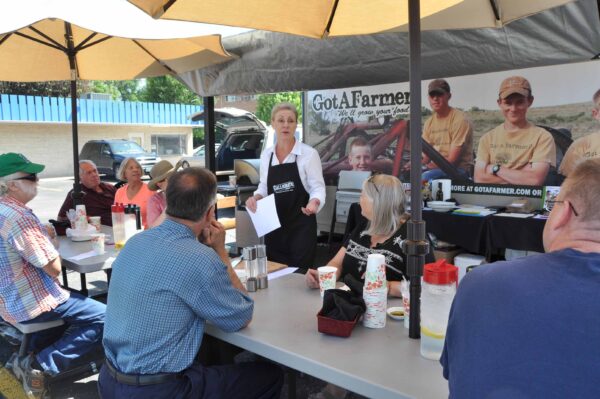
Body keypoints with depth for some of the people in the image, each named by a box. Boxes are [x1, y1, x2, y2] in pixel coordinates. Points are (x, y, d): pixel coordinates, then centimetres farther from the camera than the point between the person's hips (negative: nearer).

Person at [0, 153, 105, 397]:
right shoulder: (20, 218, -27)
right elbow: (54, 268, -23)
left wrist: (44, 237, 4)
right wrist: (52, 247, -3)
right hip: (30, 304, -10)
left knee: (70, 298, 33)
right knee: (104, 318, -9)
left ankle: (32, 351, 21)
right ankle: (38, 365, -5)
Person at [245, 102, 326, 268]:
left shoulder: (309, 153, -9)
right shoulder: (266, 154, 6)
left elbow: (318, 187, -8)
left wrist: (314, 202, -28)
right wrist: (256, 197, -6)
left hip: (301, 226, -4)